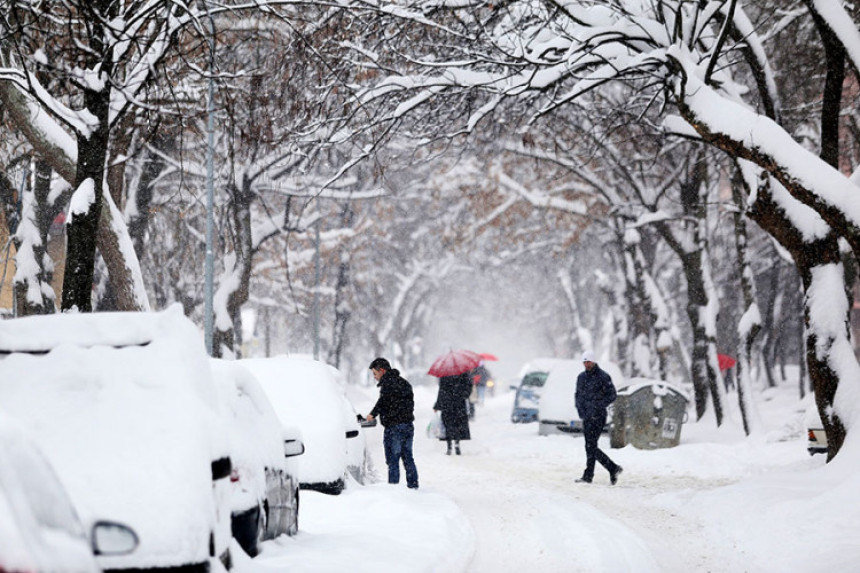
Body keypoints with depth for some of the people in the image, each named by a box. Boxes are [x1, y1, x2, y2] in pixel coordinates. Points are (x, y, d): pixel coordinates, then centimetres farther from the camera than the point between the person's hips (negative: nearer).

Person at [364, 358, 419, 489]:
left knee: (393, 460, -5)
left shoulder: (388, 382, -10)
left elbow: (384, 400, -26)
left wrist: (373, 414, -31)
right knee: (408, 457, 15)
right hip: (408, 425, 9)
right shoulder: (403, 382, 19)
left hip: (394, 426, -9)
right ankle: (413, 486, 18)